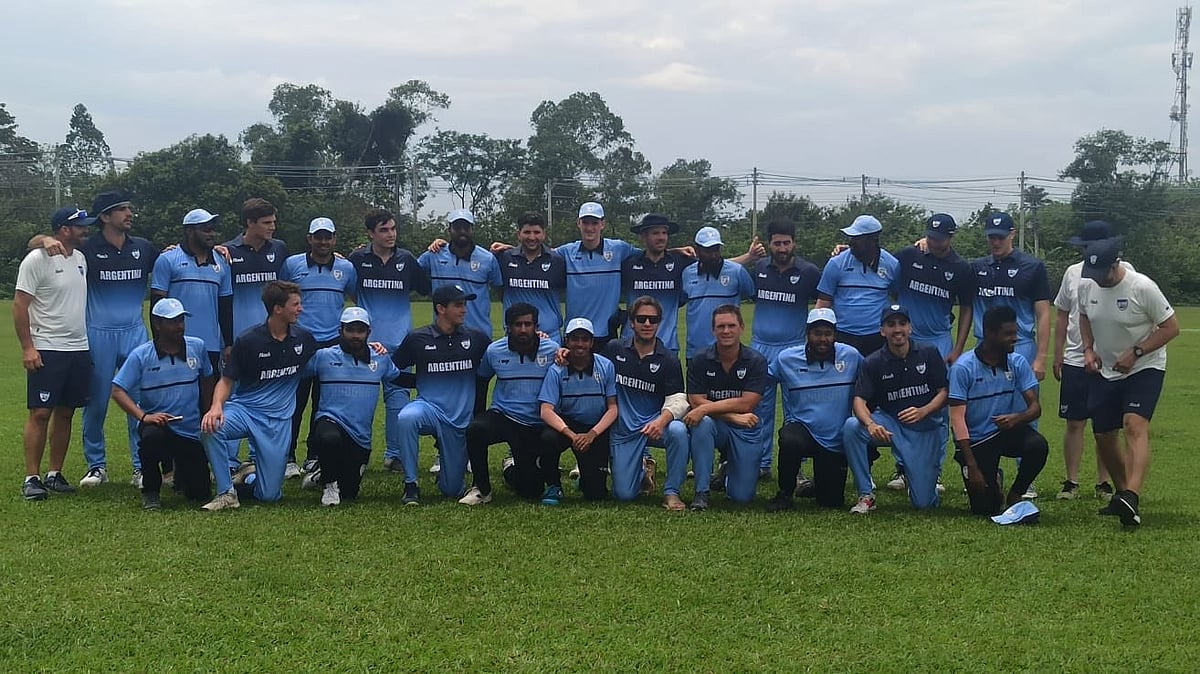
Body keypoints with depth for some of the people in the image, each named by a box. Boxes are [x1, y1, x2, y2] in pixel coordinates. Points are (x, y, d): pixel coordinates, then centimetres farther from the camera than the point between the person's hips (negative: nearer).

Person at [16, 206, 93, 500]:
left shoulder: (80, 258, 12)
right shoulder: (37, 260, -9)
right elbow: (20, 305, -10)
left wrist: (88, 341, 14)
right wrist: (27, 347, -15)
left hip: (79, 349, 7)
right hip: (46, 350, -7)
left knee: (65, 413, 9)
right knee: (40, 413, -6)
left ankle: (55, 474, 16)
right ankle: (31, 479, -2)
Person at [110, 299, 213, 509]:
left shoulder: (197, 347, 1)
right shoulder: (140, 356, -8)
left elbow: (207, 382, 16)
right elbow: (117, 390, -13)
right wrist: (143, 416, -26)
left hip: (191, 431, 3)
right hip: (157, 424, -3)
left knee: (200, 493, 0)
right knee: (151, 436, -41)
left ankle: (180, 471, 40)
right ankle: (150, 491, -12)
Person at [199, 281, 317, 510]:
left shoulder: (303, 339, 4)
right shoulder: (248, 341, -7)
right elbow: (227, 381, -2)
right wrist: (217, 406, -25)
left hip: (278, 421, 2)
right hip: (244, 410, -2)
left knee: (270, 494, -4)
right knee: (211, 428, -36)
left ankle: (251, 474, 32)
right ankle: (226, 493, -19)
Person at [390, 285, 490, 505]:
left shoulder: (476, 338, 4)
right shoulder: (418, 339, 0)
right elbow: (392, 370, 11)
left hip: (462, 419, 1)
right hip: (429, 407, -1)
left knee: (452, 490, 3)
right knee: (406, 418, -38)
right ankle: (410, 486, -25)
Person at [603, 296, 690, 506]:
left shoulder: (668, 361, -2)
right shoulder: (614, 350, 4)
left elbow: (677, 400, -10)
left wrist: (662, 420, -32)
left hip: (654, 425, -1)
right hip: (623, 430, 1)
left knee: (678, 431, -37)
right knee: (624, 494, -7)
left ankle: (671, 492, -18)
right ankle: (642, 468, 30)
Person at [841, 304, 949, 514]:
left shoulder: (929, 353, -4)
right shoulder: (873, 363, -5)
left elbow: (944, 392, -5)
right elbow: (859, 400, -15)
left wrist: (922, 412, -26)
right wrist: (870, 424, -37)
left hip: (927, 428, -1)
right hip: (890, 424, 1)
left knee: (923, 502, -8)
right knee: (851, 427, -31)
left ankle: (909, 471, 30)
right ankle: (866, 495, -18)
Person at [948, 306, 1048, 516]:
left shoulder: (1018, 363, -4)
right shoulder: (963, 368, -16)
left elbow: (1035, 406, -5)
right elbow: (957, 418, -18)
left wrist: (1017, 418, -31)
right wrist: (972, 467, -22)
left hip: (1006, 430, 3)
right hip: (976, 440, -3)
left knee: (1038, 445, -29)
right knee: (985, 508, -8)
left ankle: (1015, 494, -2)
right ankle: (993, 480, 29)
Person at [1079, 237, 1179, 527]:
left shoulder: (1143, 287, -19)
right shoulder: (1087, 286, -3)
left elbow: (1171, 327, -13)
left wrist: (1135, 353, -21)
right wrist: (1089, 348, 1)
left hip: (1145, 369, -6)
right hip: (1107, 371, 6)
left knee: (1135, 426, -25)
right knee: (1103, 435, 9)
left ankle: (1131, 497, -40)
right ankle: (1122, 495, 26)